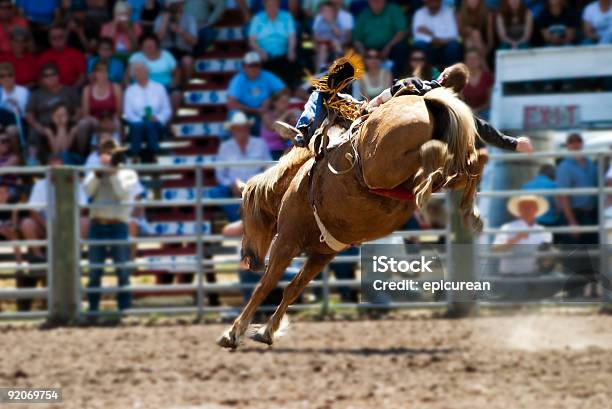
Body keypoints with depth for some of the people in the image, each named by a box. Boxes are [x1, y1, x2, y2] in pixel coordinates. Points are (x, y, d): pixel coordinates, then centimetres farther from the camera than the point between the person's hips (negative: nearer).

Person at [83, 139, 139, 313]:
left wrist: (113, 172, -12)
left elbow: (123, 192, -10)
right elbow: (88, 190, -3)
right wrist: (98, 174, -14)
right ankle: (93, 308, 9)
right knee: (94, 271, 4)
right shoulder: (95, 173, 14)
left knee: (122, 270, -3)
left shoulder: (128, 174, 6)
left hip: (118, 225, -3)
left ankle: (124, 309, 1)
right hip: (97, 225, 3)